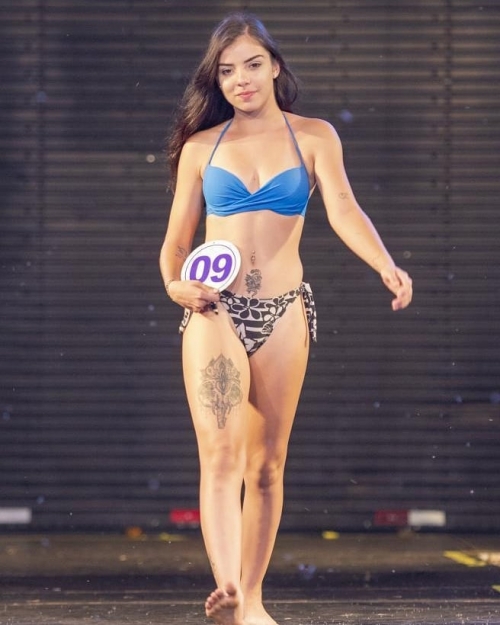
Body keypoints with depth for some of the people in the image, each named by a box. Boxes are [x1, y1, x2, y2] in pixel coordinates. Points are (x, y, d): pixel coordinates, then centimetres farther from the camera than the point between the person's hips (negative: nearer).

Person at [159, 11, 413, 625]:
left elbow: (343, 208, -8)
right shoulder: (200, 148, 11)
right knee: (220, 450, -18)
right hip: (214, 311, 0)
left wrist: (386, 266, -26)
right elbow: (176, 240, 12)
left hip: (283, 313, 1)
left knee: (266, 462, 4)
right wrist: (175, 285, -10)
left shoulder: (313, 137, 7)